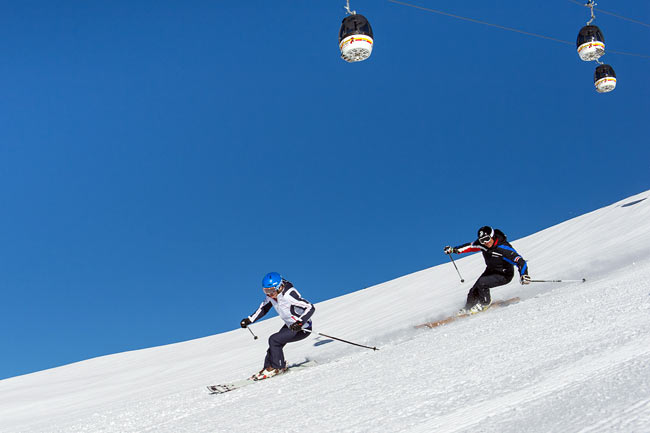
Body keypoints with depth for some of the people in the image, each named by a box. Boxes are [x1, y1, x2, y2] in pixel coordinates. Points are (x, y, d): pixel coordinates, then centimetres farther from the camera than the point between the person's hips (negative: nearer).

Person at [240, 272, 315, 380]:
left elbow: (310, 308, -35)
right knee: (275, 344, 5)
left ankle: (278, 367, 3)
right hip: (289, 325, 8)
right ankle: (268, 367, 25)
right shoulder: (271, 295, -8)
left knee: (274, 340, -14)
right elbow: (263, 308, 12)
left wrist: (299, 323, -48)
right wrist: (249, 320, 3)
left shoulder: (288, 295, -32)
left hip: (303, 329, -8)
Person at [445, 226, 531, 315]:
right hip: (490, 271, 6)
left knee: (482, 283, -25)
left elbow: (520, 261, -34)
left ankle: (485, 303, 2)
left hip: (504, 275, -6)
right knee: (474, 291, 0)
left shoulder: (503, 248, -31)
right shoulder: (481, 244, -14)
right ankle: (468, 308, 26)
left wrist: (524, 275, -49)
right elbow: (469, 246, 4)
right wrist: (453, 249, -2)